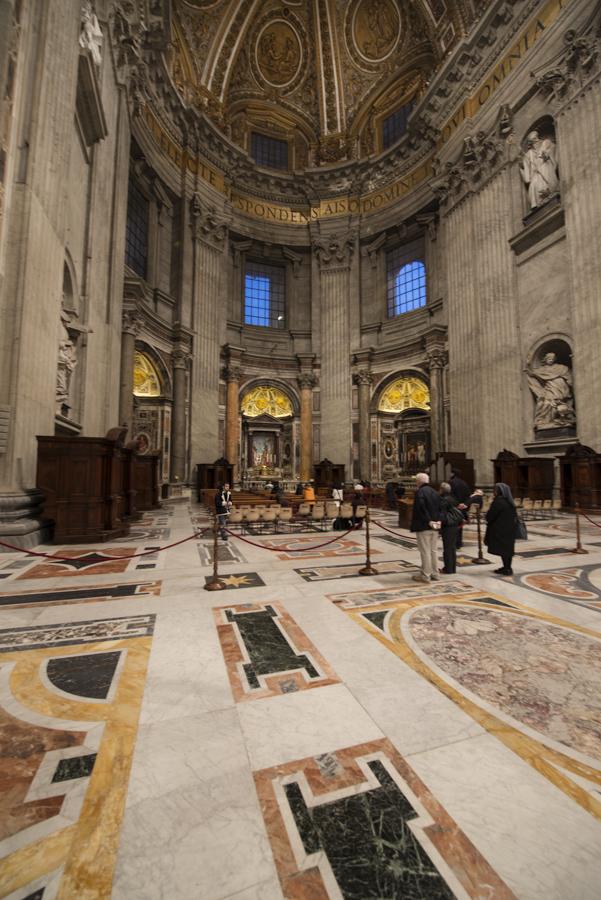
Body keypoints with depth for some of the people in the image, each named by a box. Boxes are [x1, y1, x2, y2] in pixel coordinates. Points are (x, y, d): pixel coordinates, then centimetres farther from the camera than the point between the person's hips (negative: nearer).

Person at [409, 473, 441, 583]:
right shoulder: (434, 492, 12)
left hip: (423, 527, -8)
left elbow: (421, 508, -24)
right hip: (435, 527, 8)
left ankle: (425, 575, 6)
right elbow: (440, 507, 12)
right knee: (433, 551, 16)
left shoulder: (420, 492, -14)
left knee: (425, 551, -1)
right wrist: (437, 520, 7)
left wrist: (428, 521, -17)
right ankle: (435, 574, 23)